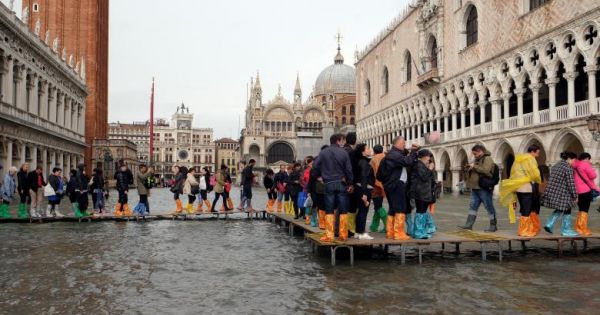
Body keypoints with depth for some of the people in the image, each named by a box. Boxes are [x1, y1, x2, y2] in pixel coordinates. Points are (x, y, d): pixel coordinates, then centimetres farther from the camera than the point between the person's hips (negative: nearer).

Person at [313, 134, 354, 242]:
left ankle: (329, 235, -2)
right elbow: (348, 169, -4)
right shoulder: (343, 152, -4)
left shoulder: (323, 152, 0)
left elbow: (316, 167, -2)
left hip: (329, 184, 1)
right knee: (343, 210, 7)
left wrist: (319, 176, 15)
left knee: (329, 210, 3)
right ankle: (343, 235, 9)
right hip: (341, 184, -1)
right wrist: (350, 183, 7)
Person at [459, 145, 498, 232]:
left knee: (489, 207, -1)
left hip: (484, 188, -9)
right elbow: (474, 171, 30)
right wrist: (469, 168, 8)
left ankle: (493, 226, 7)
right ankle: (469, 224, 11)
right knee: (473, 206, 8)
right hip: (475, 188, 9)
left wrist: (474, 166, -18)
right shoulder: (477, 160, 18)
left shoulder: (487, 159, -10)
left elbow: (485, 170, -25)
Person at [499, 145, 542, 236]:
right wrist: (539, 182, 8)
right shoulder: (530, 159, -9)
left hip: (518, 188, 8)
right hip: (527, 188, -8)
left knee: (524, 210, 13)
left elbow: (513, 174, 15)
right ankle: (524, 231, 2)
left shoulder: (518, 159, 16)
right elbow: (535, 174, -14)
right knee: (527, 211, -2)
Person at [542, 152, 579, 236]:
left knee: (559, 209, 21)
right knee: (566, 210, 6)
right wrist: (575, 196, -8)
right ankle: (566, 230, 14)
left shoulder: (555, 166, 14)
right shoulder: (568, 168, -12)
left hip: (552, 191, 8)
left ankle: (549, 225, 10)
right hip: (562, 193, -8)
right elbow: (571, 183, -15)